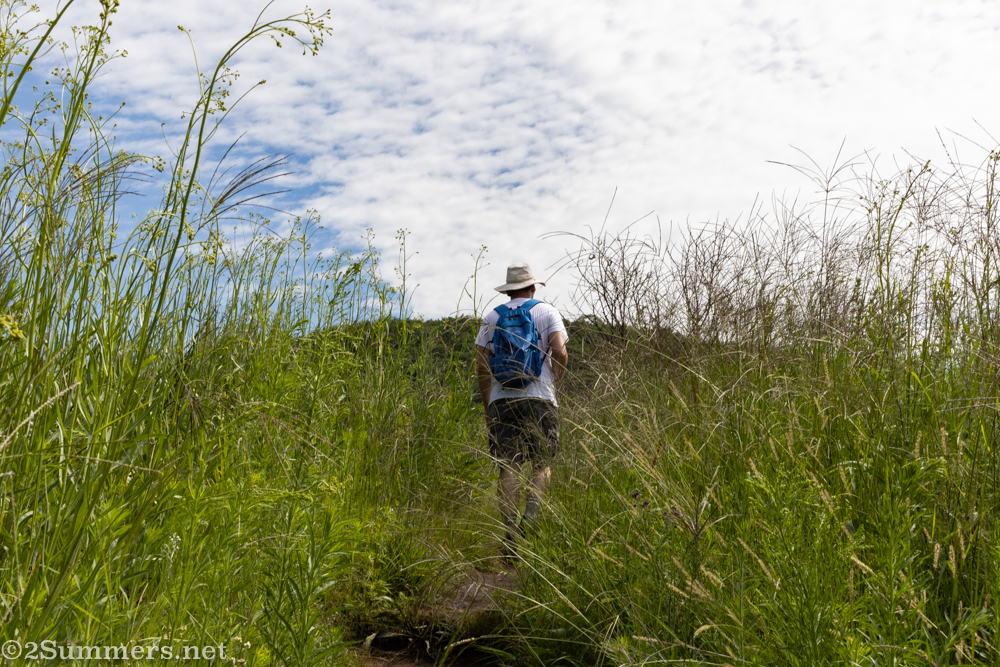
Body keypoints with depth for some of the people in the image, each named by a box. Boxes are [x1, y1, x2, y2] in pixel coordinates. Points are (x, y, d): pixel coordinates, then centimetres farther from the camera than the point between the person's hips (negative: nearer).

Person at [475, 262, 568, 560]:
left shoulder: (492, 317, 13)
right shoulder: (547, 312, 7)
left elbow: (481, 366, 8)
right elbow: (560, 353, -8)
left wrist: (487, 404, 15)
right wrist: (553, 382, 8)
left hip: (501, 399, 2)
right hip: (538, 397, -2)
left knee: (508, 467, 2)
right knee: (542, 462, 8)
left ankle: (509, 531, -4)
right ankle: (531, 513, -14)